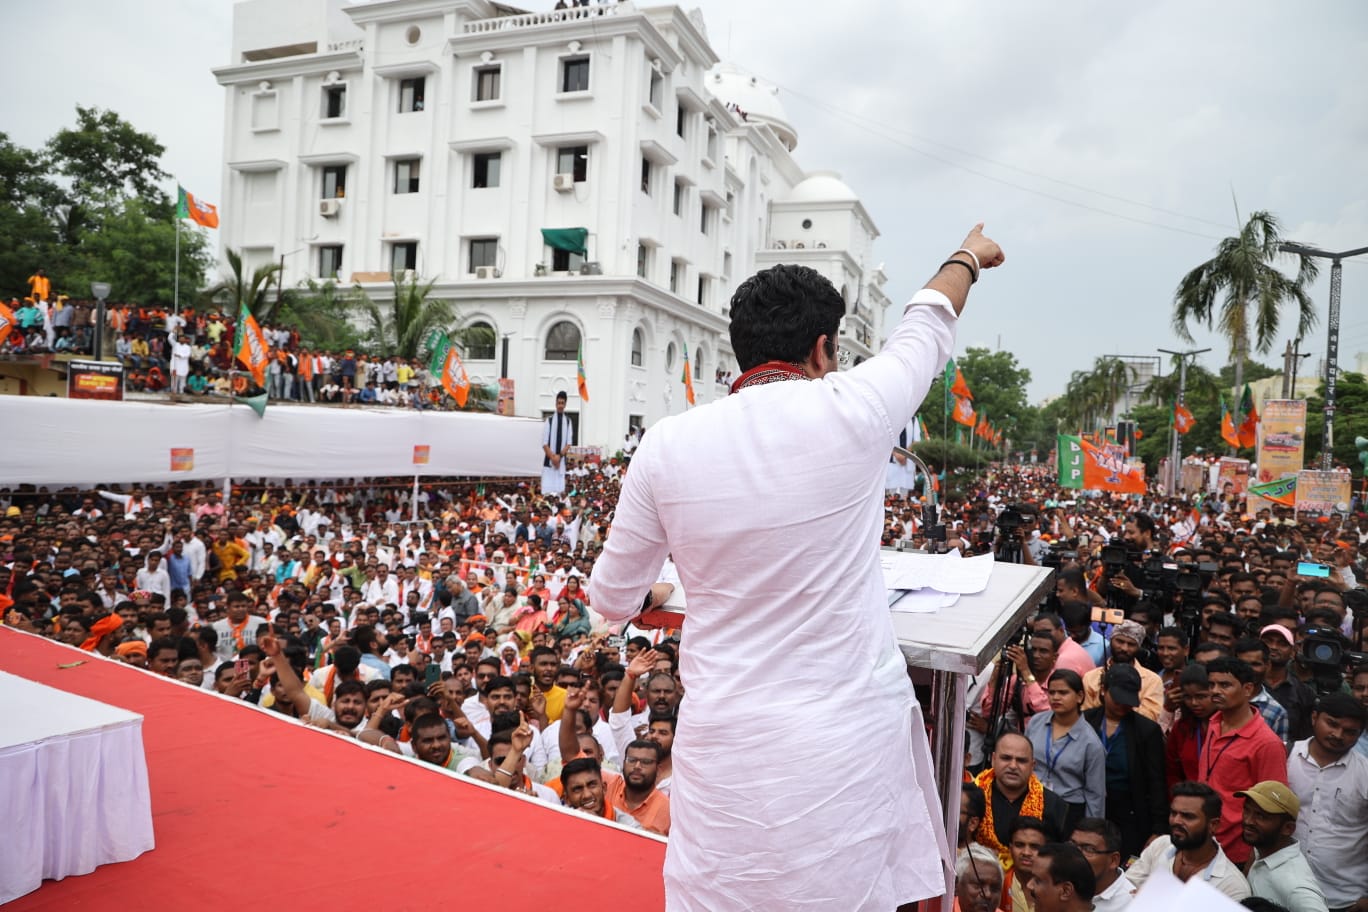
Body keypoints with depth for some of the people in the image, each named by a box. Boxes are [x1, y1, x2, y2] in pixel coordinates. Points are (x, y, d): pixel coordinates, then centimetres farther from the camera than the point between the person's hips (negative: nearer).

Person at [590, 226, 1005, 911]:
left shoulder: (667, 446, -5)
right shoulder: (849, 411, -10)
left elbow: (612, 600, 7)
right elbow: (927, 326, 13)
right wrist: (969, 256, 34)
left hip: (724, 747, 2)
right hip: (844, 747, -1)